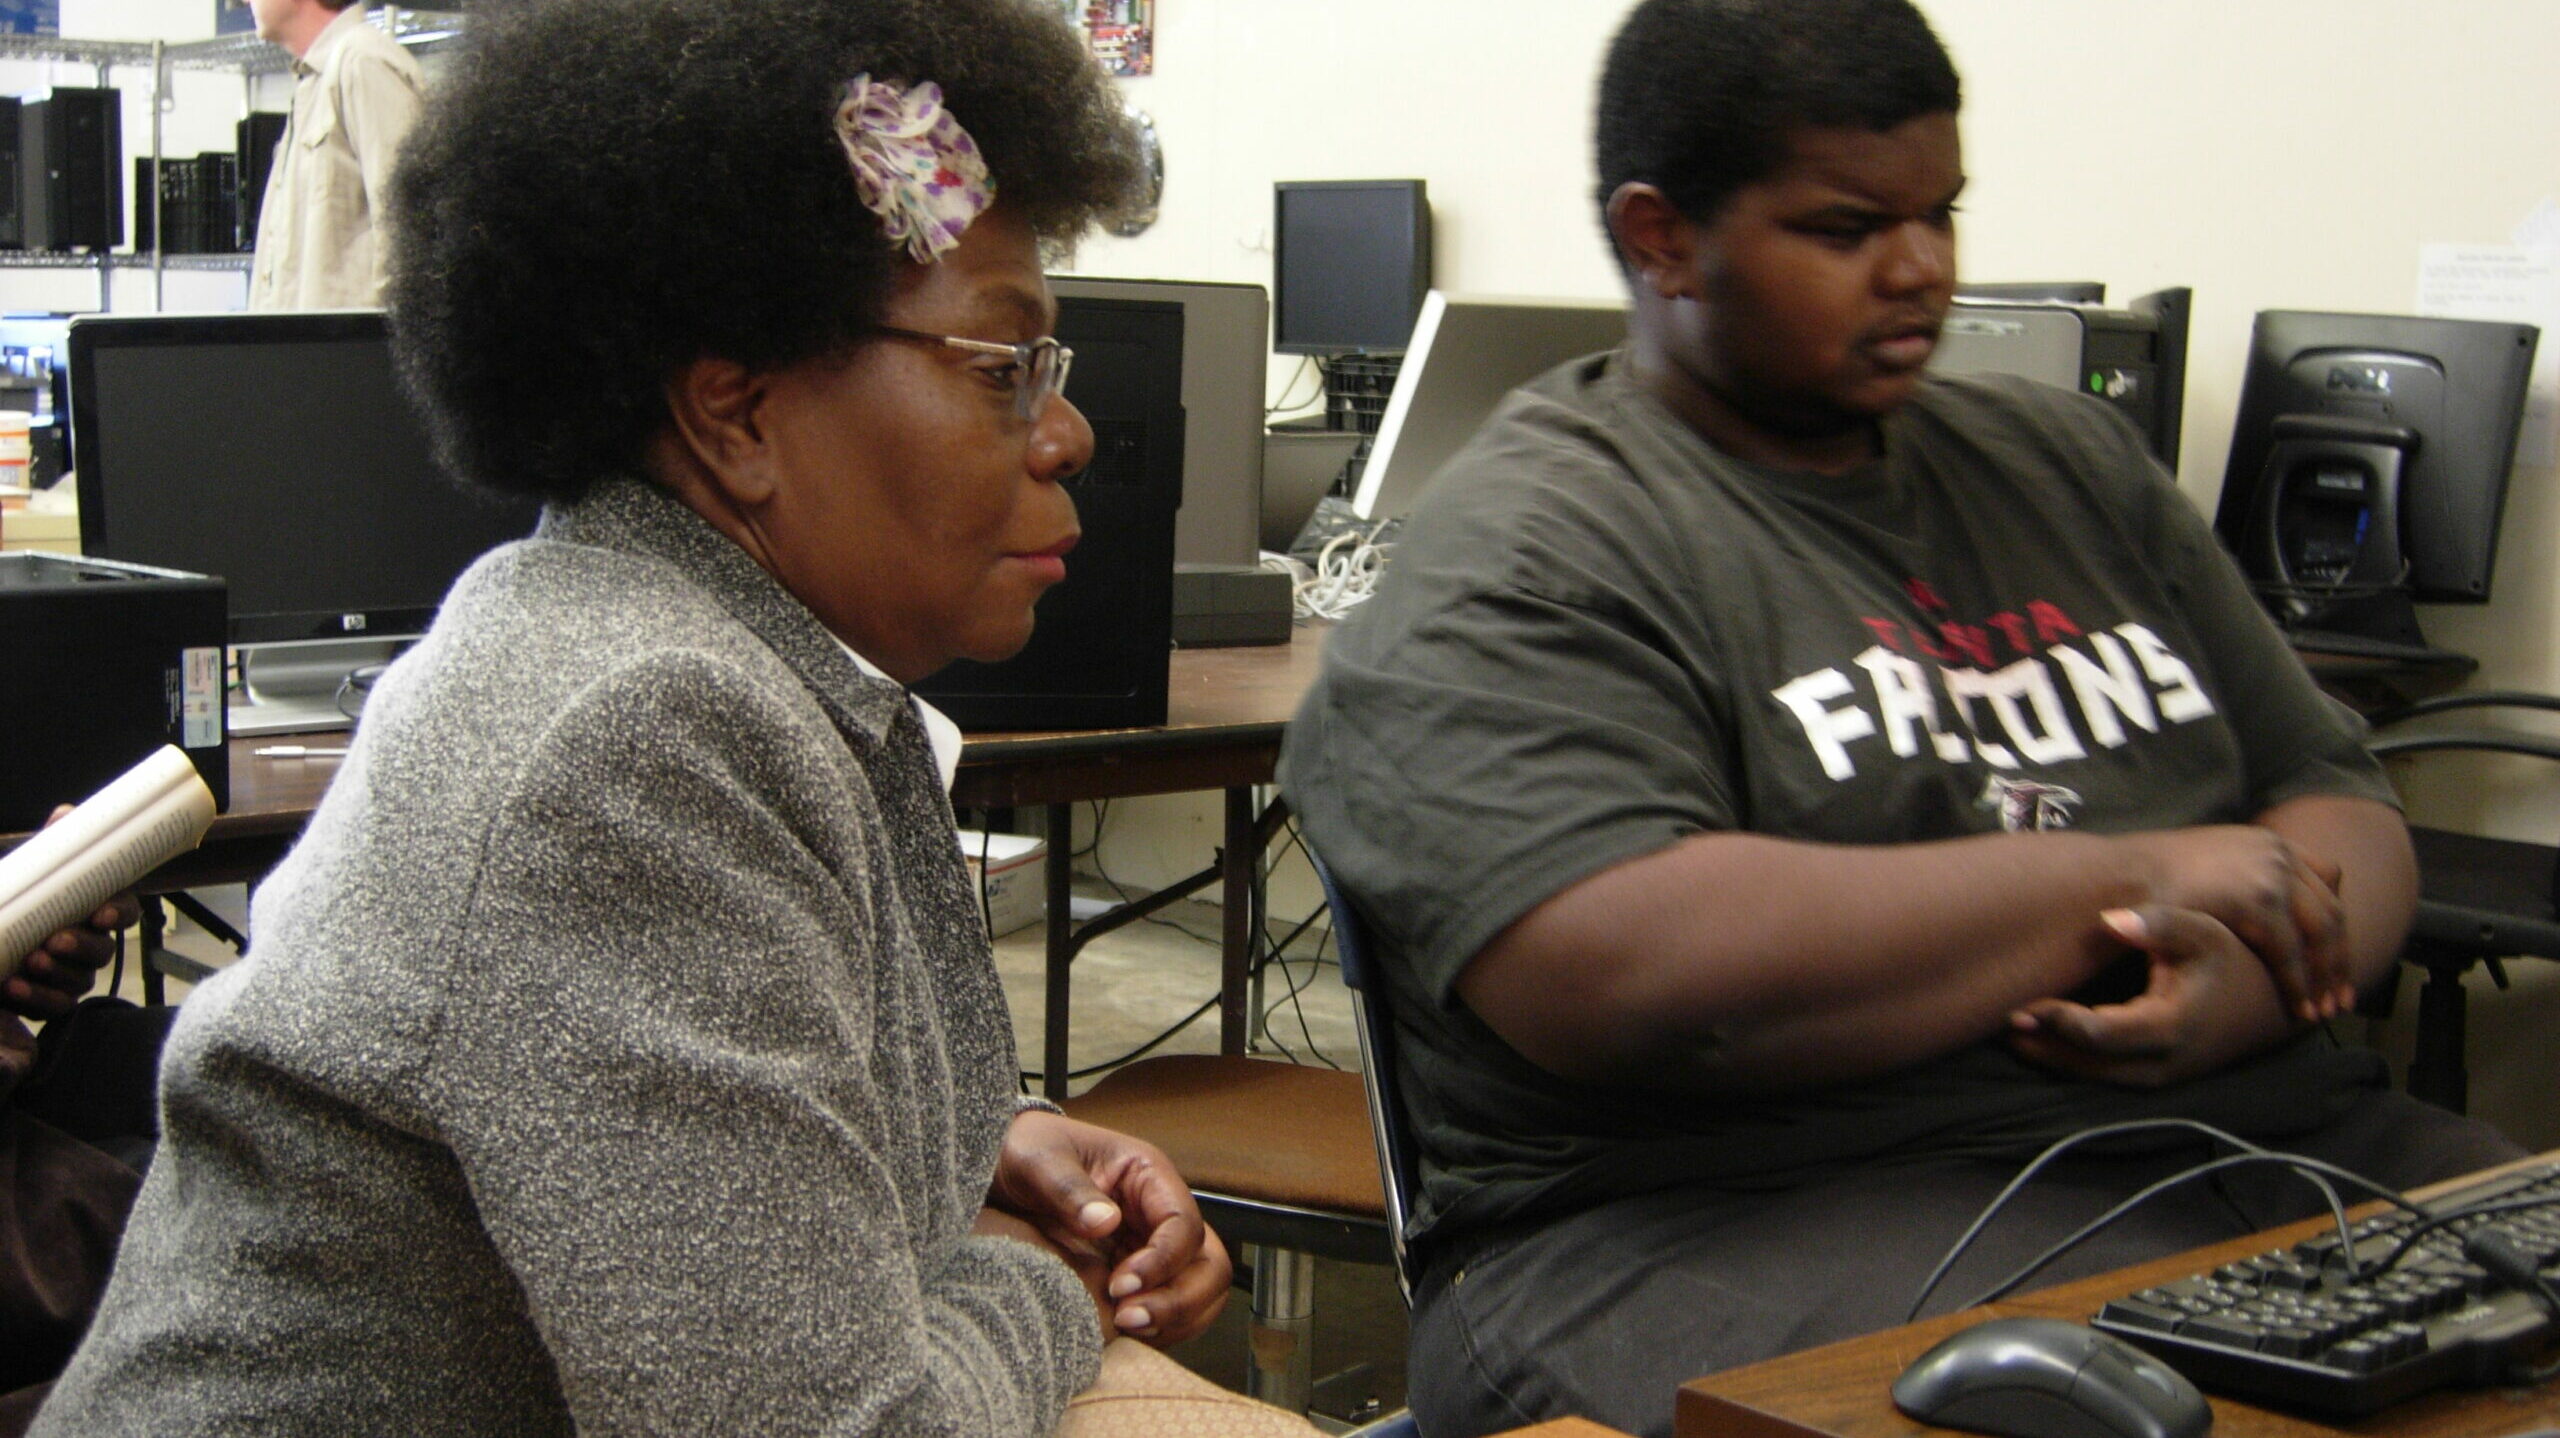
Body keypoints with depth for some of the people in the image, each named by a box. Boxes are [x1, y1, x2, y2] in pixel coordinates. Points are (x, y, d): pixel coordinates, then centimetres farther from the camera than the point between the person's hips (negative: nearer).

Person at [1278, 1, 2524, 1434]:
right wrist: (2132, 875, -11)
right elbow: (1621, 982, -20)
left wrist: (2250, 975, -6)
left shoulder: (2068, 456, 19)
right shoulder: (1523, 561, -4)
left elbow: (2341, 804, 19)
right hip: (1769, 1219, -7)